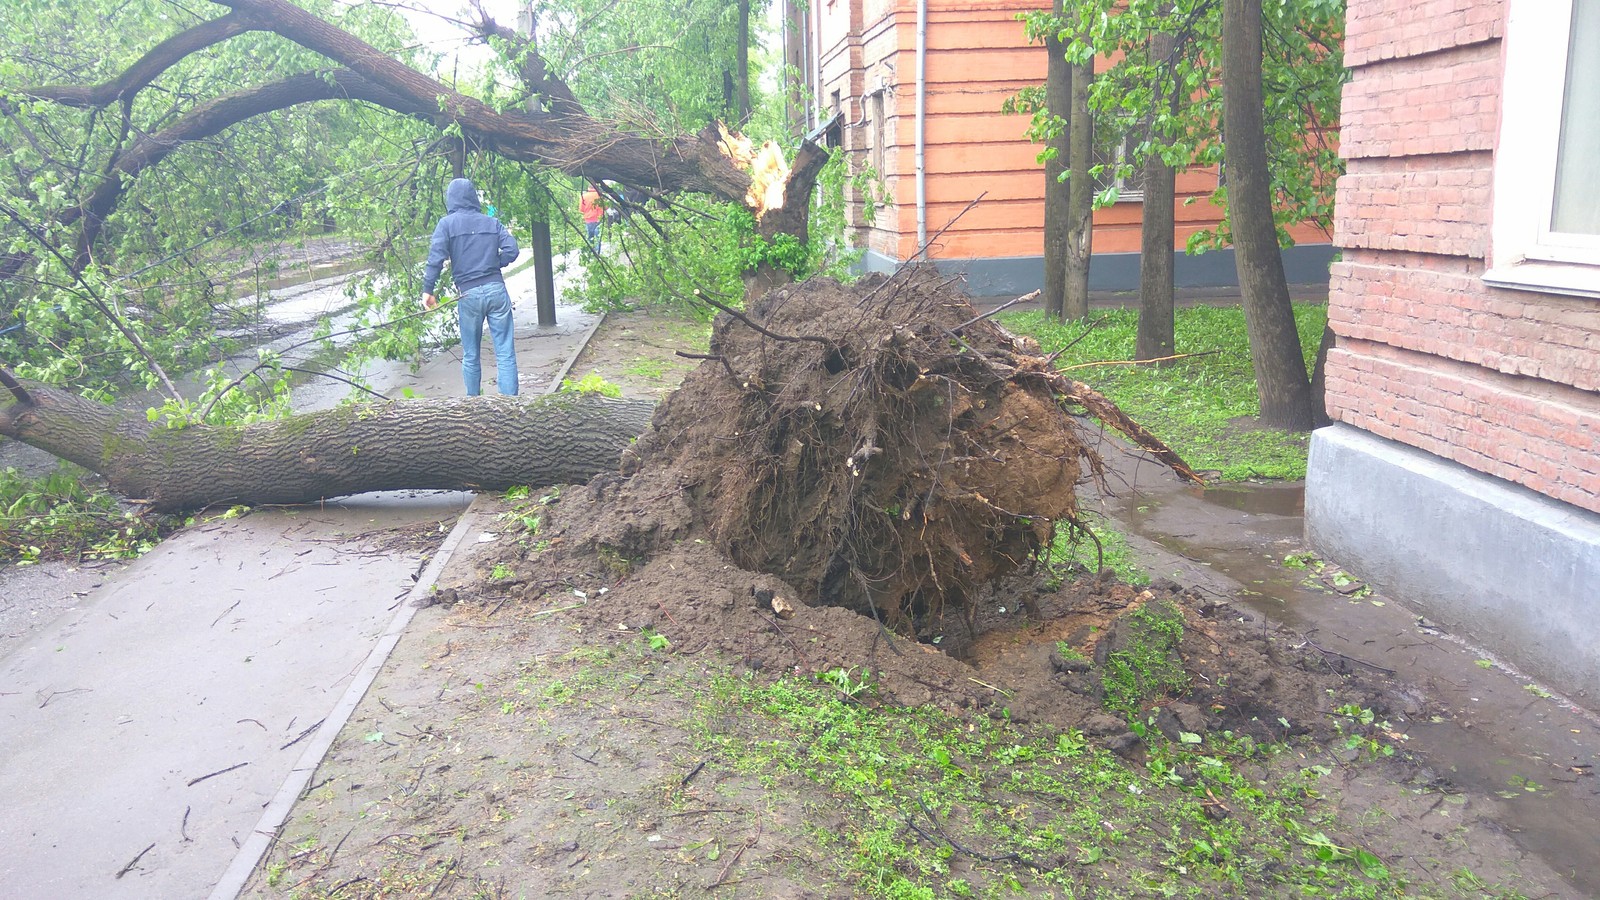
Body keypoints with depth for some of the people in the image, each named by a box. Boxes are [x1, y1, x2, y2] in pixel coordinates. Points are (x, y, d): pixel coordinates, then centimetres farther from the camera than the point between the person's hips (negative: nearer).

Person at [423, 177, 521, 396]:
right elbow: (511, 251, 0)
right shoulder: (492, 222, 9)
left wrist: (427, 290, -8)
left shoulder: (446, 224, 1)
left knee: (470, 356, 12)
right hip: (497, 290, 1)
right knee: (505, 354, 0)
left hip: (468, 295, -1)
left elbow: (436, 258, -10)